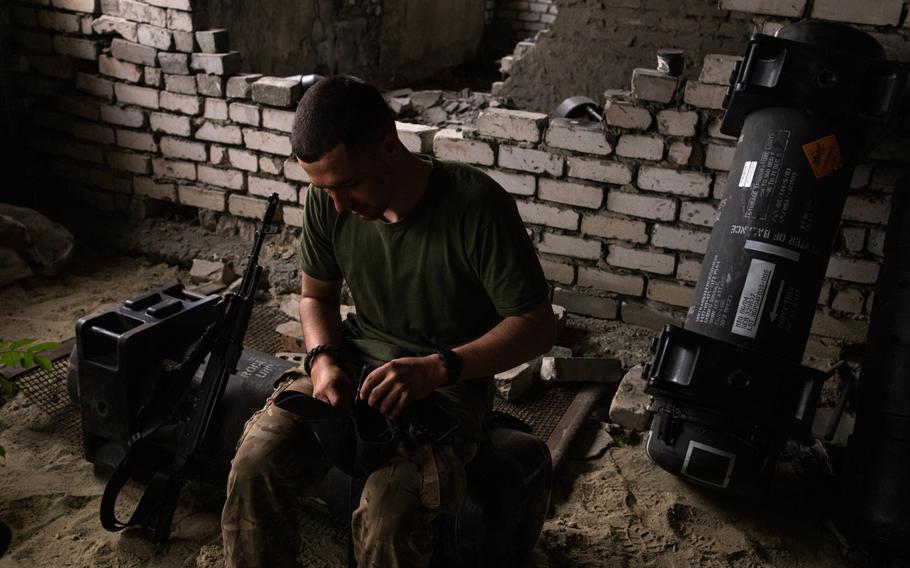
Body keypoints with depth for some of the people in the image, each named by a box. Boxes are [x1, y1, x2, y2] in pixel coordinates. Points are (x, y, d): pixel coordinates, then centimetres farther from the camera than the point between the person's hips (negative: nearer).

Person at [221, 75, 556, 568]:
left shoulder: (476, 204, -23)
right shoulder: (328, 200, -7)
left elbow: (537, 325, -17)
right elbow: (316, 296, 9)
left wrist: (437, 368, -30)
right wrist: (323, 358, -13)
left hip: (448, 380, -4)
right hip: (357, 361, 5)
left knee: (388, 517, -29)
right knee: (253, 467, -19)